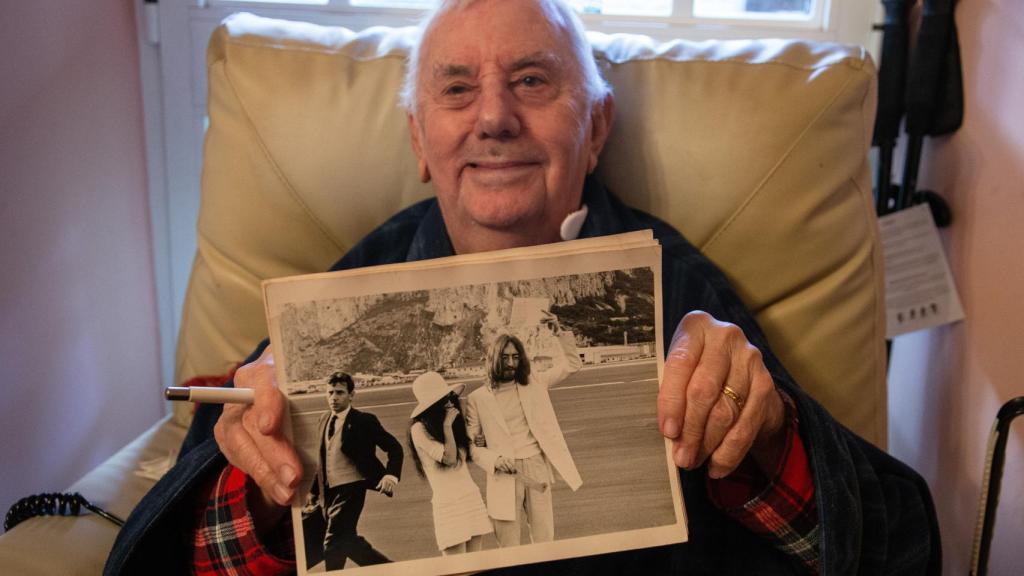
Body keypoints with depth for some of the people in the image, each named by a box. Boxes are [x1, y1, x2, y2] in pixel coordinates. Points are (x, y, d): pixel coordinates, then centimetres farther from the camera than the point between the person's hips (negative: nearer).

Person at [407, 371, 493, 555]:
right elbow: (449, 457, -14)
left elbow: (465, 455, 8)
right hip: (448, 503, -7)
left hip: (472, 496, 7)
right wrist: (447, 426, -13)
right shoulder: (419, 429, -9)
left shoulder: (452, 422, 14)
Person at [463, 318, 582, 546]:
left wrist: (559, 333, -1)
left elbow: (571, 364, 11)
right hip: (505, 474, -3)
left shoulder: (534, 383, 8)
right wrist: (494, 459, -16)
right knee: (508, 545, 1)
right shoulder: (478, 398, -1)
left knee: (544, 540, 9)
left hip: (537, 468, 3)